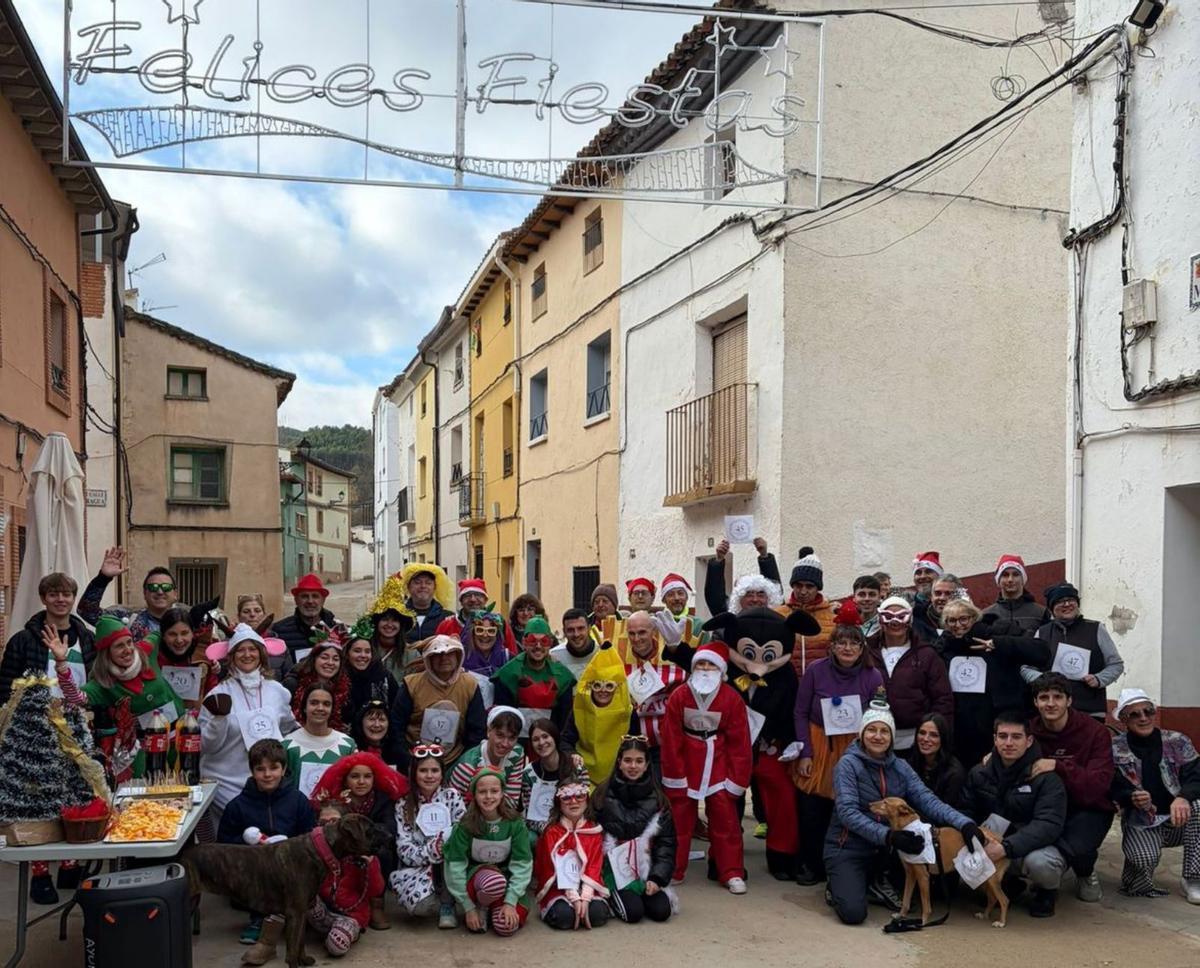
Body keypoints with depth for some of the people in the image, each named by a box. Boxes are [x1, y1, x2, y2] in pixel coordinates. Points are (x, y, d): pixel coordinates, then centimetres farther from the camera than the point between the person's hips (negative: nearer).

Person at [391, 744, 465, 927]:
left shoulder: (452, 796, -1)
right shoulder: (404, 805, -1)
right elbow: (405, 850, -8)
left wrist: (444, 846, -29)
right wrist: (431, 851, -26)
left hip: (450, 867, 1)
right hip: (416, 868, -1)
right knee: (420, 902, -32)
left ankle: (447, 905, -12)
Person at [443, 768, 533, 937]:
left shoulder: (515, 823, -11)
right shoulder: (465, 825, -14)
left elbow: (522, 864, -9)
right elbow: (455, 866, -12)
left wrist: (510, 902, -17)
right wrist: (469, 907, -13)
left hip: (506, 877, 1)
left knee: (507, 927, -24)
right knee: (495, 882, -36)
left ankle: (496, 905, 10)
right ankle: (481, 907, -3)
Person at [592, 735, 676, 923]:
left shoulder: (658, 800, 5)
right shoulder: (603, 796, -2)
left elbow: (666, 842, 4)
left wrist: (657, 878, -7)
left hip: (646, 871, 3)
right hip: (615, 871, -3)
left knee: (661, 911, -18)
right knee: (633, 912, -24)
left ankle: (643, 893, 13)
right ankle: (612, 898, 8)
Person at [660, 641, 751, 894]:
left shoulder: (732, 699, -7)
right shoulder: (679, 697, -7)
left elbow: (739, 743, -5)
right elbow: (671, 740, -6)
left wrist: (737, 779, -6)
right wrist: (674, 776, -7)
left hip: (718, 767, 0)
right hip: (685, 768, 1)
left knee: (725, 820, 1)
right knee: (679, 820, 8)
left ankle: (732, 874, 11)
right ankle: (672, 871, 20)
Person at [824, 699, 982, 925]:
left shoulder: (900, 767, 4)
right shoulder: (848, 764, -12)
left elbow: (927, 800, -10)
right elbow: (847, 813, -23)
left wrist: (963, 822, -27)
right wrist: (888, 836, -36)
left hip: (884, 851, 6)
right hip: (848, 849, -6)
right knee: (853, 913, -27)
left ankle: (879, 882, 4)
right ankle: (839, 886, 10)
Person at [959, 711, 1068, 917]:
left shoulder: (1046, 777, -13)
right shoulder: (979, 774, 3)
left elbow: (1049, 825, -23)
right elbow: (966, 813, 3)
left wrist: (1006, 848, -36)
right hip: (994, 842, 4)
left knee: (1039, 862, -38)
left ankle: (1046, 892, 2)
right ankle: (1006, 883, 7)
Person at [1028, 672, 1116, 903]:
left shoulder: (1095, 732, -9)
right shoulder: (1030, 731, 2)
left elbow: (1098, 785, -20)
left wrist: (1058, 766, -32)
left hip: (1088, 808, -3)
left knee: (1077, 848, -34)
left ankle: (1086, 874, 7)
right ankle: (1058, 864, 13)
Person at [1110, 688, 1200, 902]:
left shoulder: (1177, 742, 0)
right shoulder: (1114, 748, -3)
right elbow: (1114, 789, -10)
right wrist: (1132, 798, -34)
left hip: (1178, 819, 2)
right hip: (1140, 822, -2)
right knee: (1144, 858, -34)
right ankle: (1137, 885, 8)